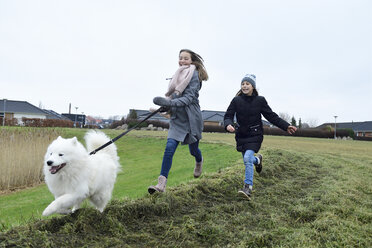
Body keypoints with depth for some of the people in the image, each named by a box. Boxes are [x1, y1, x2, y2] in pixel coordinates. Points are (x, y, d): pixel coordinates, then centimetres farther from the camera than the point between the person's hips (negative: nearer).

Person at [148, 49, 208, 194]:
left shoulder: (194, 75, -8)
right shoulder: (178, 75, 13)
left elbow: (189, 97, -19)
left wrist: (170, 102, -32)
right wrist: (166, 105, 1)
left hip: (191, 118, -5)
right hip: (177, 118, 5)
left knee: (193, 149, 11)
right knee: (169, 147, -10)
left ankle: (199, 162, 49)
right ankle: (161, 183, -11)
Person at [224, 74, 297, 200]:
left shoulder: (260, 100, -6)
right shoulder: (236, 100, -5)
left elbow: (272, 116, -1)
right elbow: (228, 115, -7)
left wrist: (286, 126, -6)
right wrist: (228, 125, -30)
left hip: (255, 135, -3)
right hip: (241, 135, 3)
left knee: (247, 158, -21)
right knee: (246, 160, 15)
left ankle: (248, 187, -13)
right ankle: (257, 159, 52)